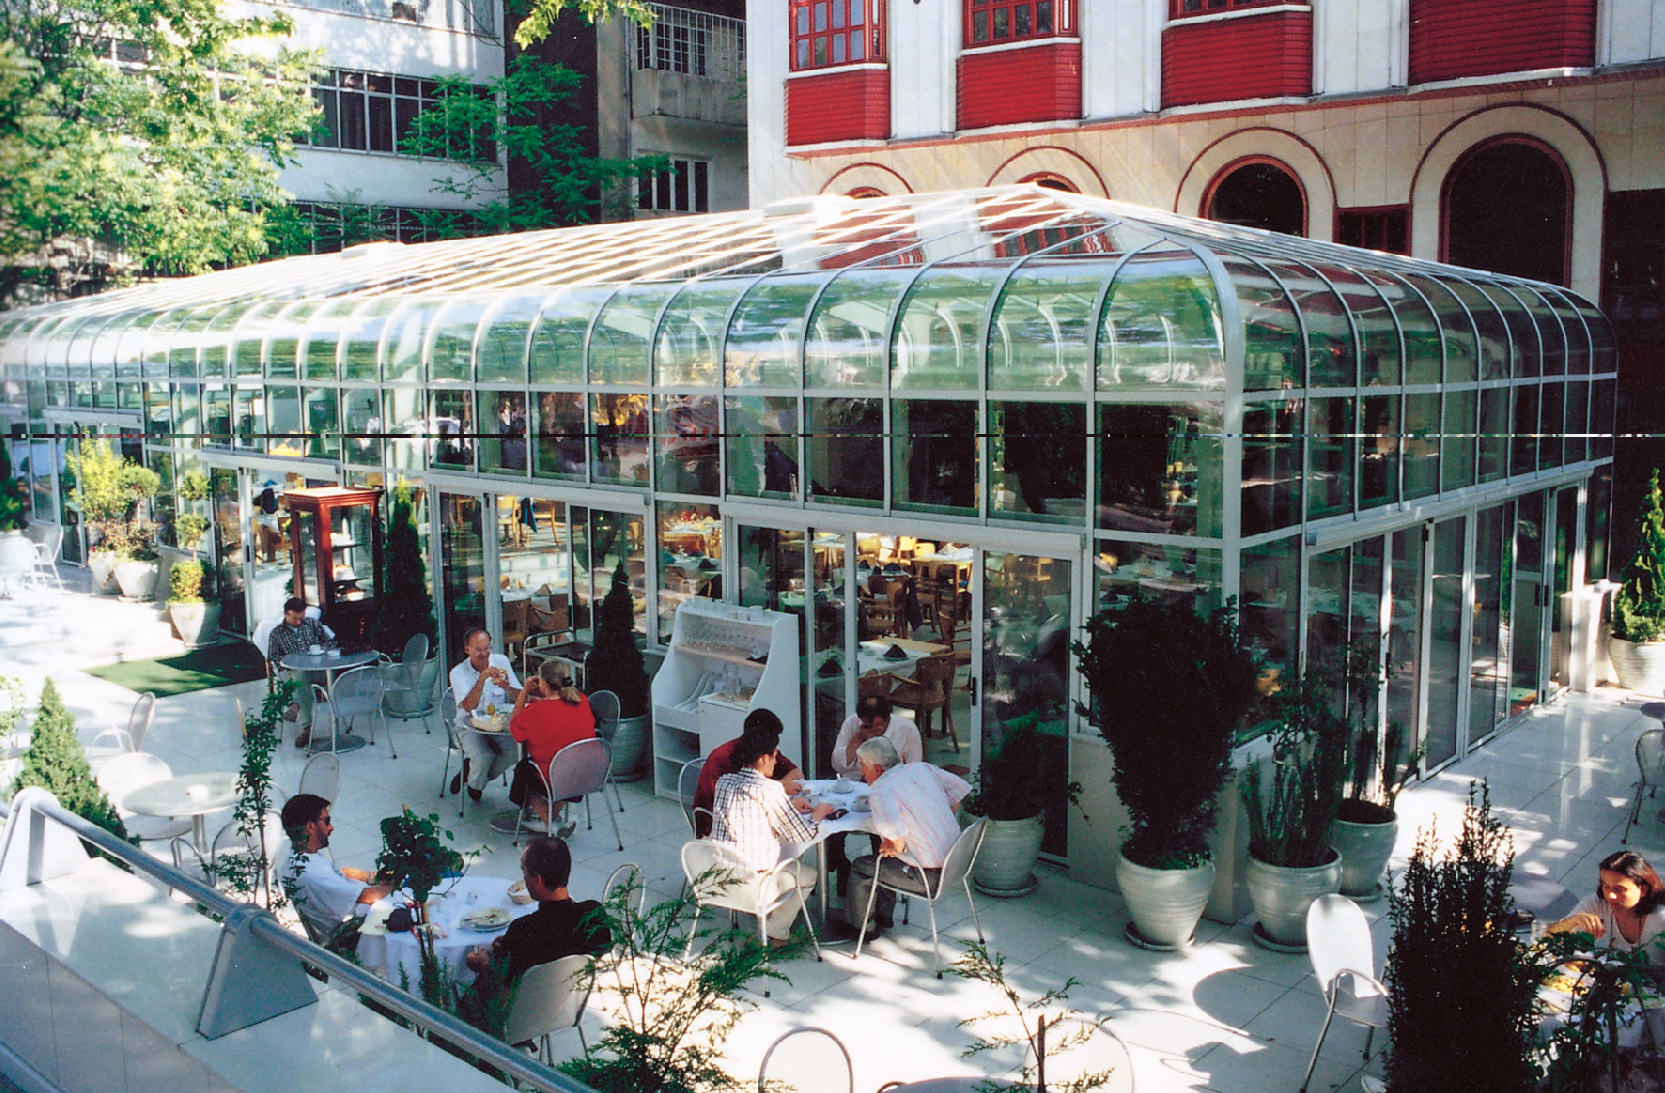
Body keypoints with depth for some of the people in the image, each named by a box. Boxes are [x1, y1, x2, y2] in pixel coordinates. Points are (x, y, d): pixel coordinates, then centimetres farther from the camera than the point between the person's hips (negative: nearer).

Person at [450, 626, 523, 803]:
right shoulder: (458, 673, -8)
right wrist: (482, 679, -33)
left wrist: (506, 688, -25)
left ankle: (471, 772, 2)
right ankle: (475, 786, 6)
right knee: (484, 756, -30)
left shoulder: (501, 661, 0)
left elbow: (519, 698, -3)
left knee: (516, 749, -25)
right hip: (471, 727, -3)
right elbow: (469, 707, -23)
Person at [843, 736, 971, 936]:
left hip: (930, 874, -8)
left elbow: (891, 827, -37)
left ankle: (861, 926, 29)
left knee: (860, 867, 10)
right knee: (883, 860, 29)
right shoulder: (923, 768, 4)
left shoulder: (880, 790, -18)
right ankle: (882, 918, 42)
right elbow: (962, 790, 10)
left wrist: (896, 848, -15)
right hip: (954, 859, 8)